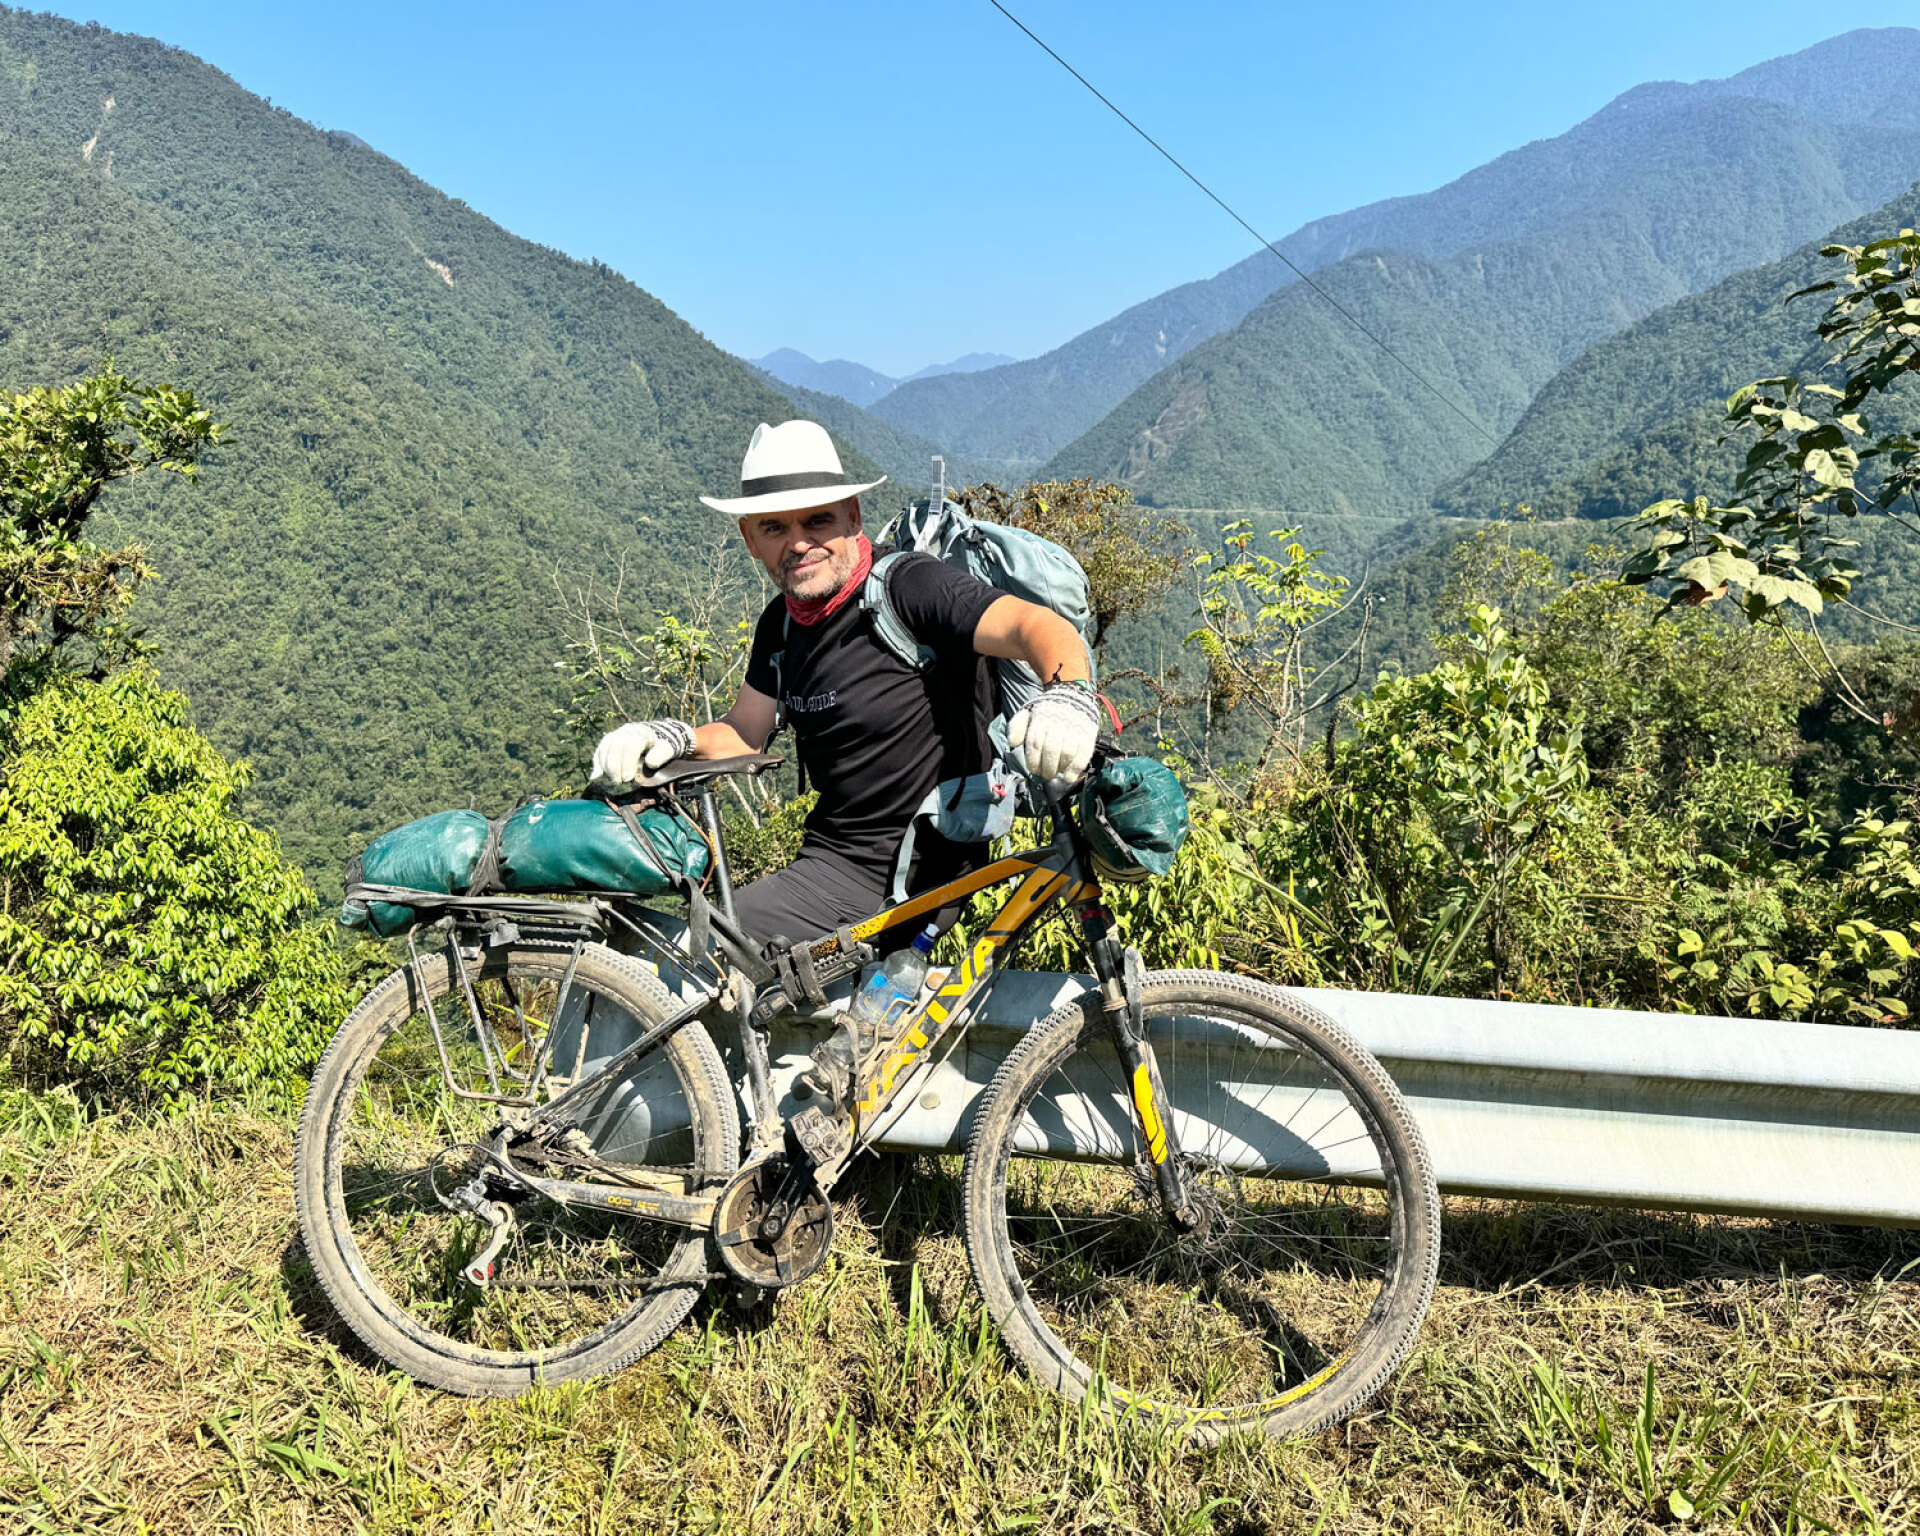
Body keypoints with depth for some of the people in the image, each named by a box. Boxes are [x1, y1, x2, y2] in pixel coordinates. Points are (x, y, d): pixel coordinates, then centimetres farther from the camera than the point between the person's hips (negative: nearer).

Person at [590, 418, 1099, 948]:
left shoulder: (908, 585, -16)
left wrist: (1069, 695, -50)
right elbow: (742, 735, 13)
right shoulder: (781, 621, 8)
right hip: (830, 855, 8)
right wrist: (673, 736, -8)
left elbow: (1039, 625, -28)